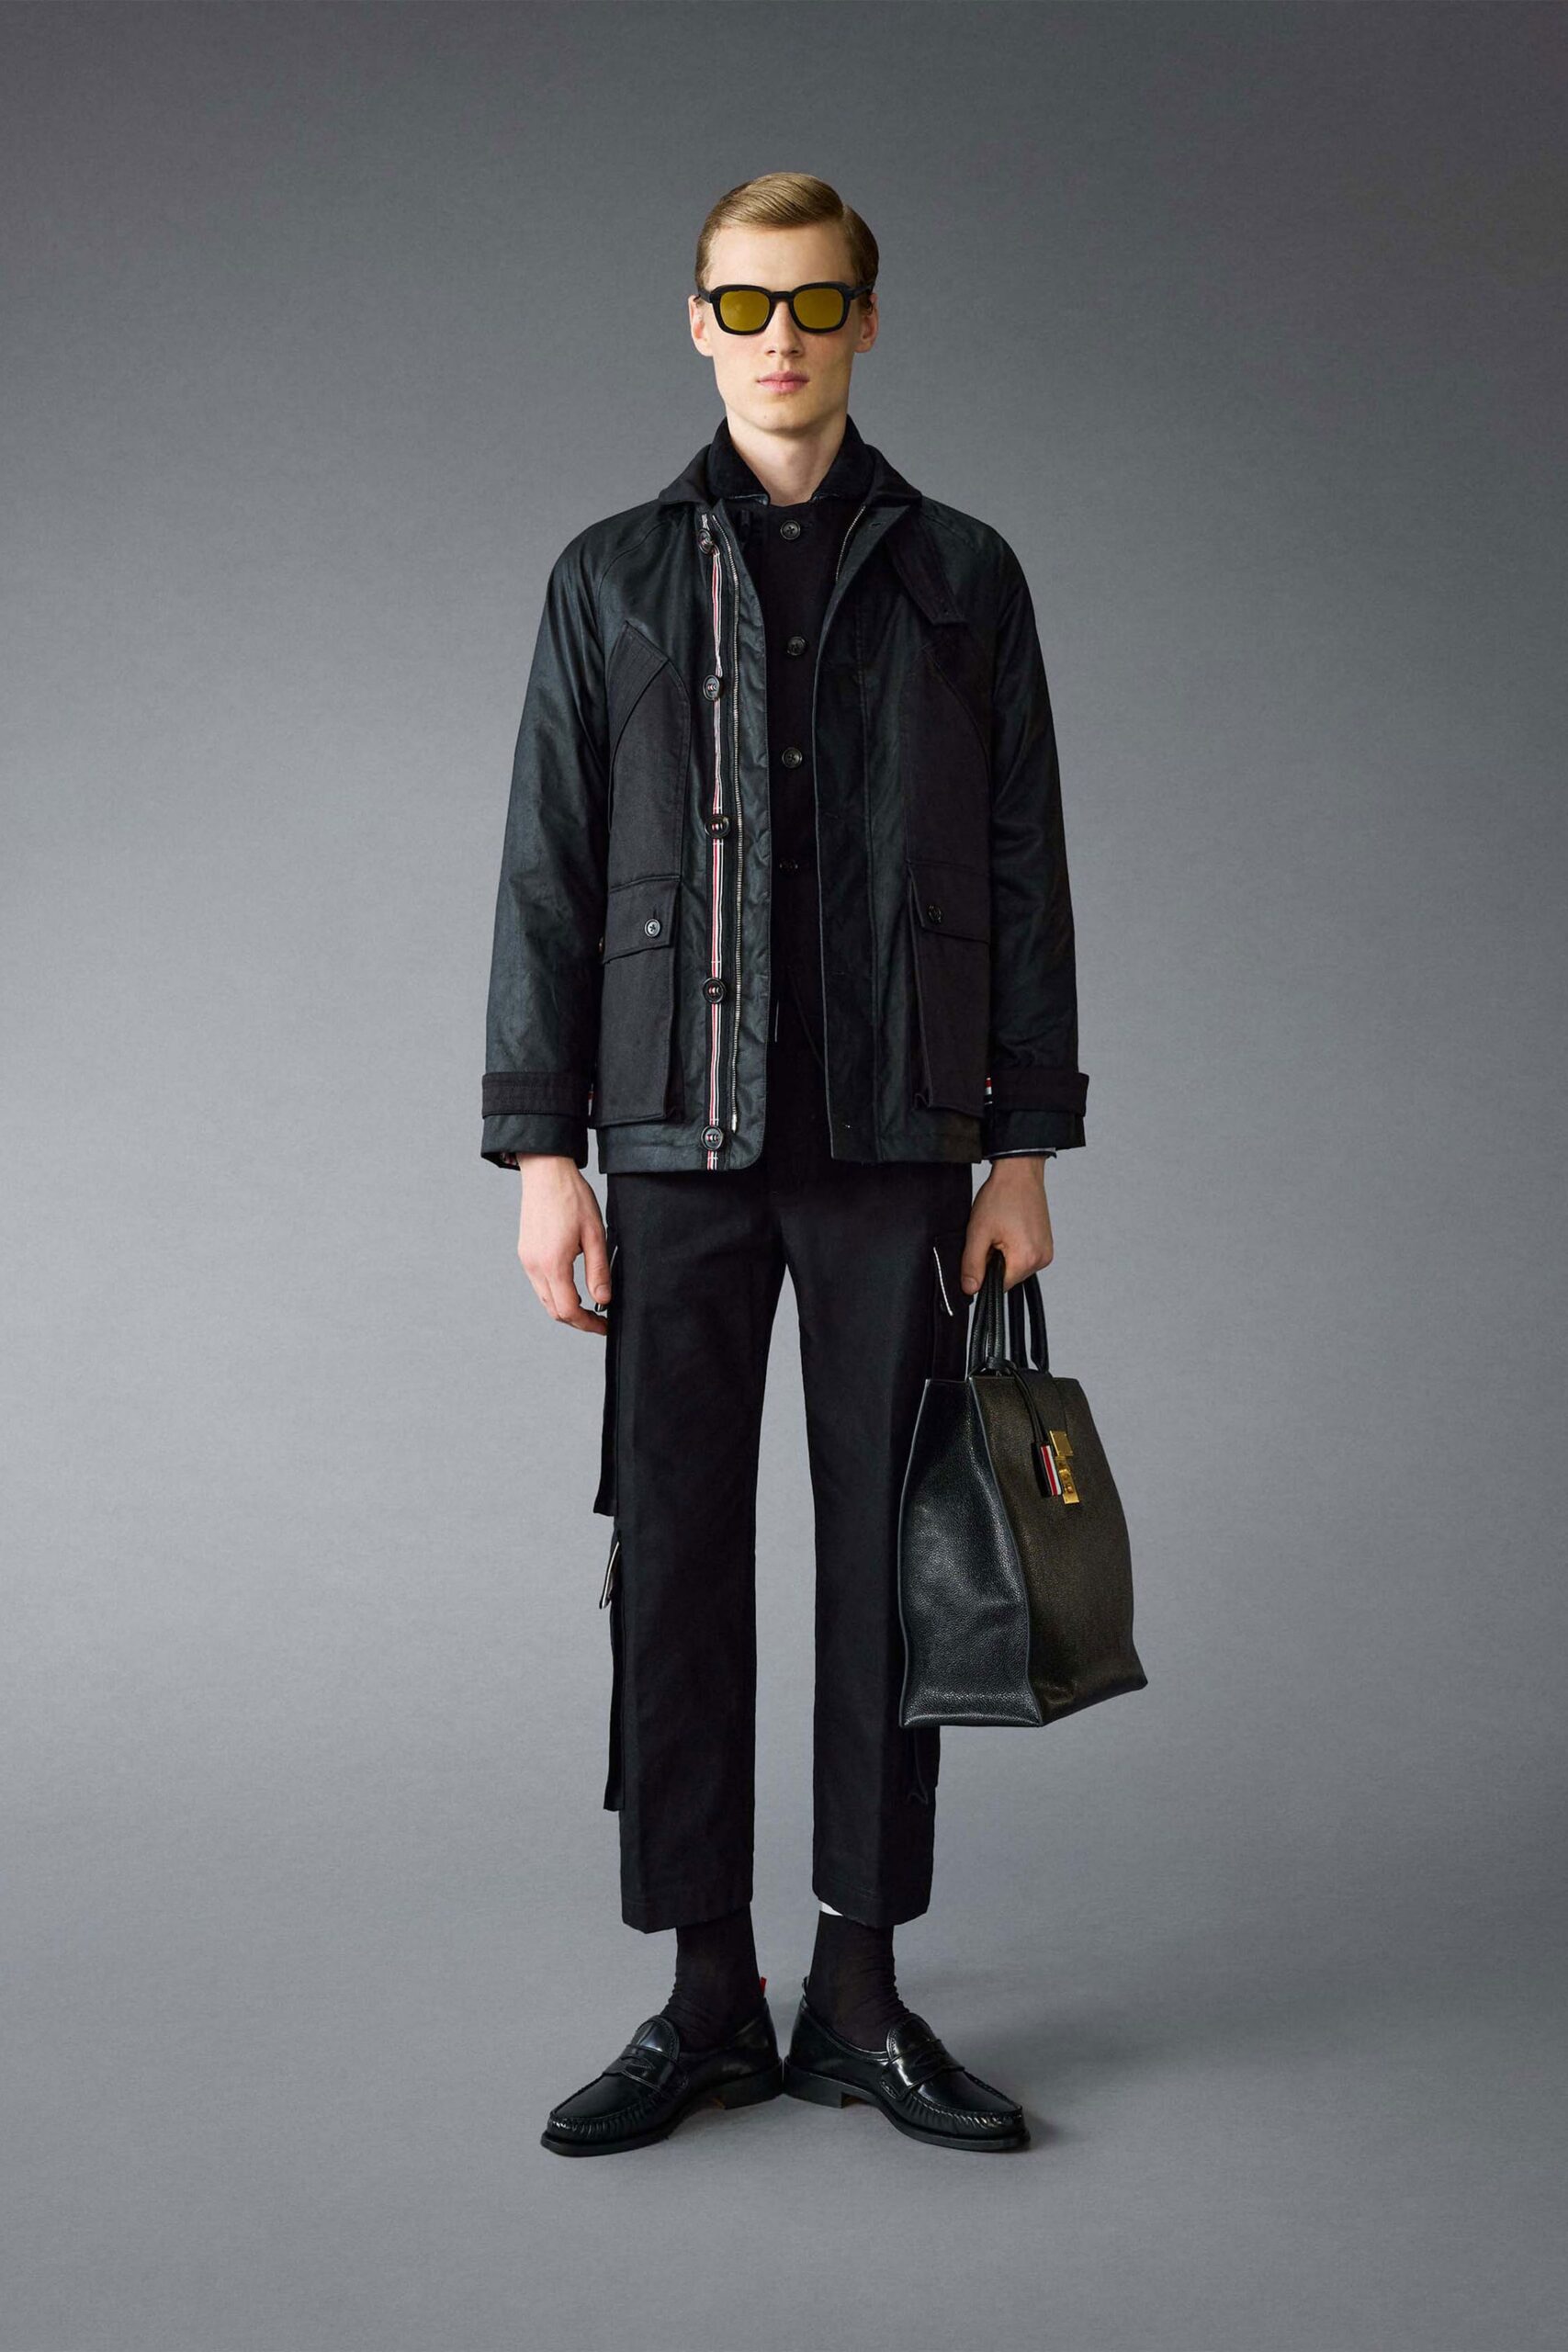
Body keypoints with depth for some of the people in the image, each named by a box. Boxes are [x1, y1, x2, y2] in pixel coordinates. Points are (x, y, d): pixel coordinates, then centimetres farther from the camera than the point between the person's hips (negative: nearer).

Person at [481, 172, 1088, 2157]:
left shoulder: (960, 577, 8)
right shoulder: (612, 578, 9)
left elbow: (1023, 876, 6)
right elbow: (548, 875, 5)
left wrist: (1024, 1146, 0)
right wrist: (540, 1148, -3)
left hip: (898, 1145, 0)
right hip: (680, 1140, 0)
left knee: (887, 1560, 3)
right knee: (676, 1561, 2)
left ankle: (861, 1993, 16)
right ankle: (705, 1998, 15)